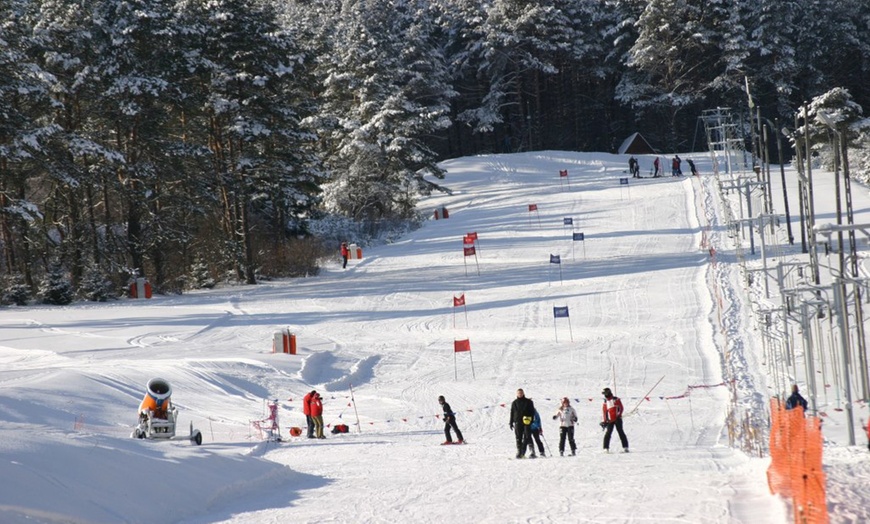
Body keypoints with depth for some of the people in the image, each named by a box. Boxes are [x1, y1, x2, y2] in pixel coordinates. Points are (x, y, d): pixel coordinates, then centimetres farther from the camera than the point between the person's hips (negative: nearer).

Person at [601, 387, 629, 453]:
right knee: (608, 433, -7)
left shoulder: (616, 399, 3)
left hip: (617, 419, -2)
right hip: (610, 420, 2)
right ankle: (606, 448, -5)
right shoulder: (605, 403, 12)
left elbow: (621, 408, -1)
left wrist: (619, 415, -12)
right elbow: (604, 412, 14)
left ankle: (625, 447, -2)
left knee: (621, 432, -4)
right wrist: (605, 421, 7)